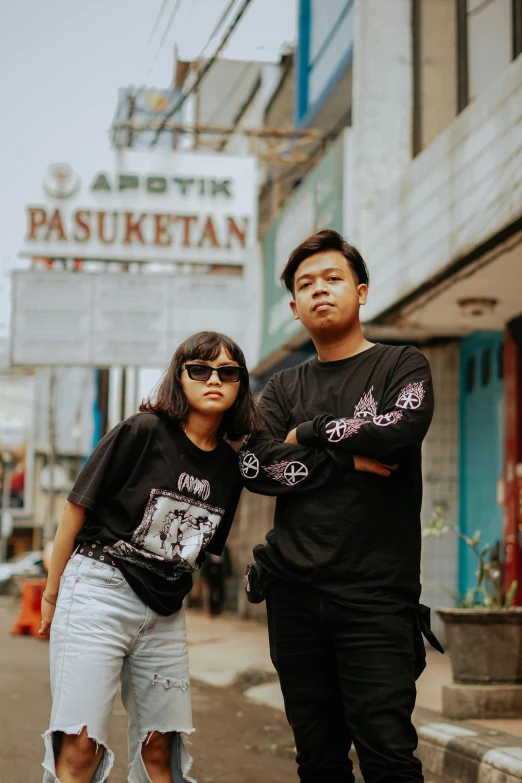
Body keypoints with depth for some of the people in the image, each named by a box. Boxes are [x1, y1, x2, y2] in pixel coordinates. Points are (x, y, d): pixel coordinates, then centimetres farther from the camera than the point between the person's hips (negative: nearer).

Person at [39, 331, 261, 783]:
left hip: (165, 613, 6)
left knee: (159, 746, 9)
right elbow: (78, 509, -5)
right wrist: (52, 595, 0)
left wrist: (170, 595, 11)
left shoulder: (230, 467, 7)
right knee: (82, 746, -10)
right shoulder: (143, 432, -9)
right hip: (98, 593, -5)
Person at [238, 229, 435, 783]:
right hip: (294, 591, 4)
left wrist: (308, 433, -3)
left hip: (375, 592, -4)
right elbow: (255, 466, -1)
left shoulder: (402, 365, 6)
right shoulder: (283, 388, 15)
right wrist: (349, 459, -8)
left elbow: (402, 428, -16)